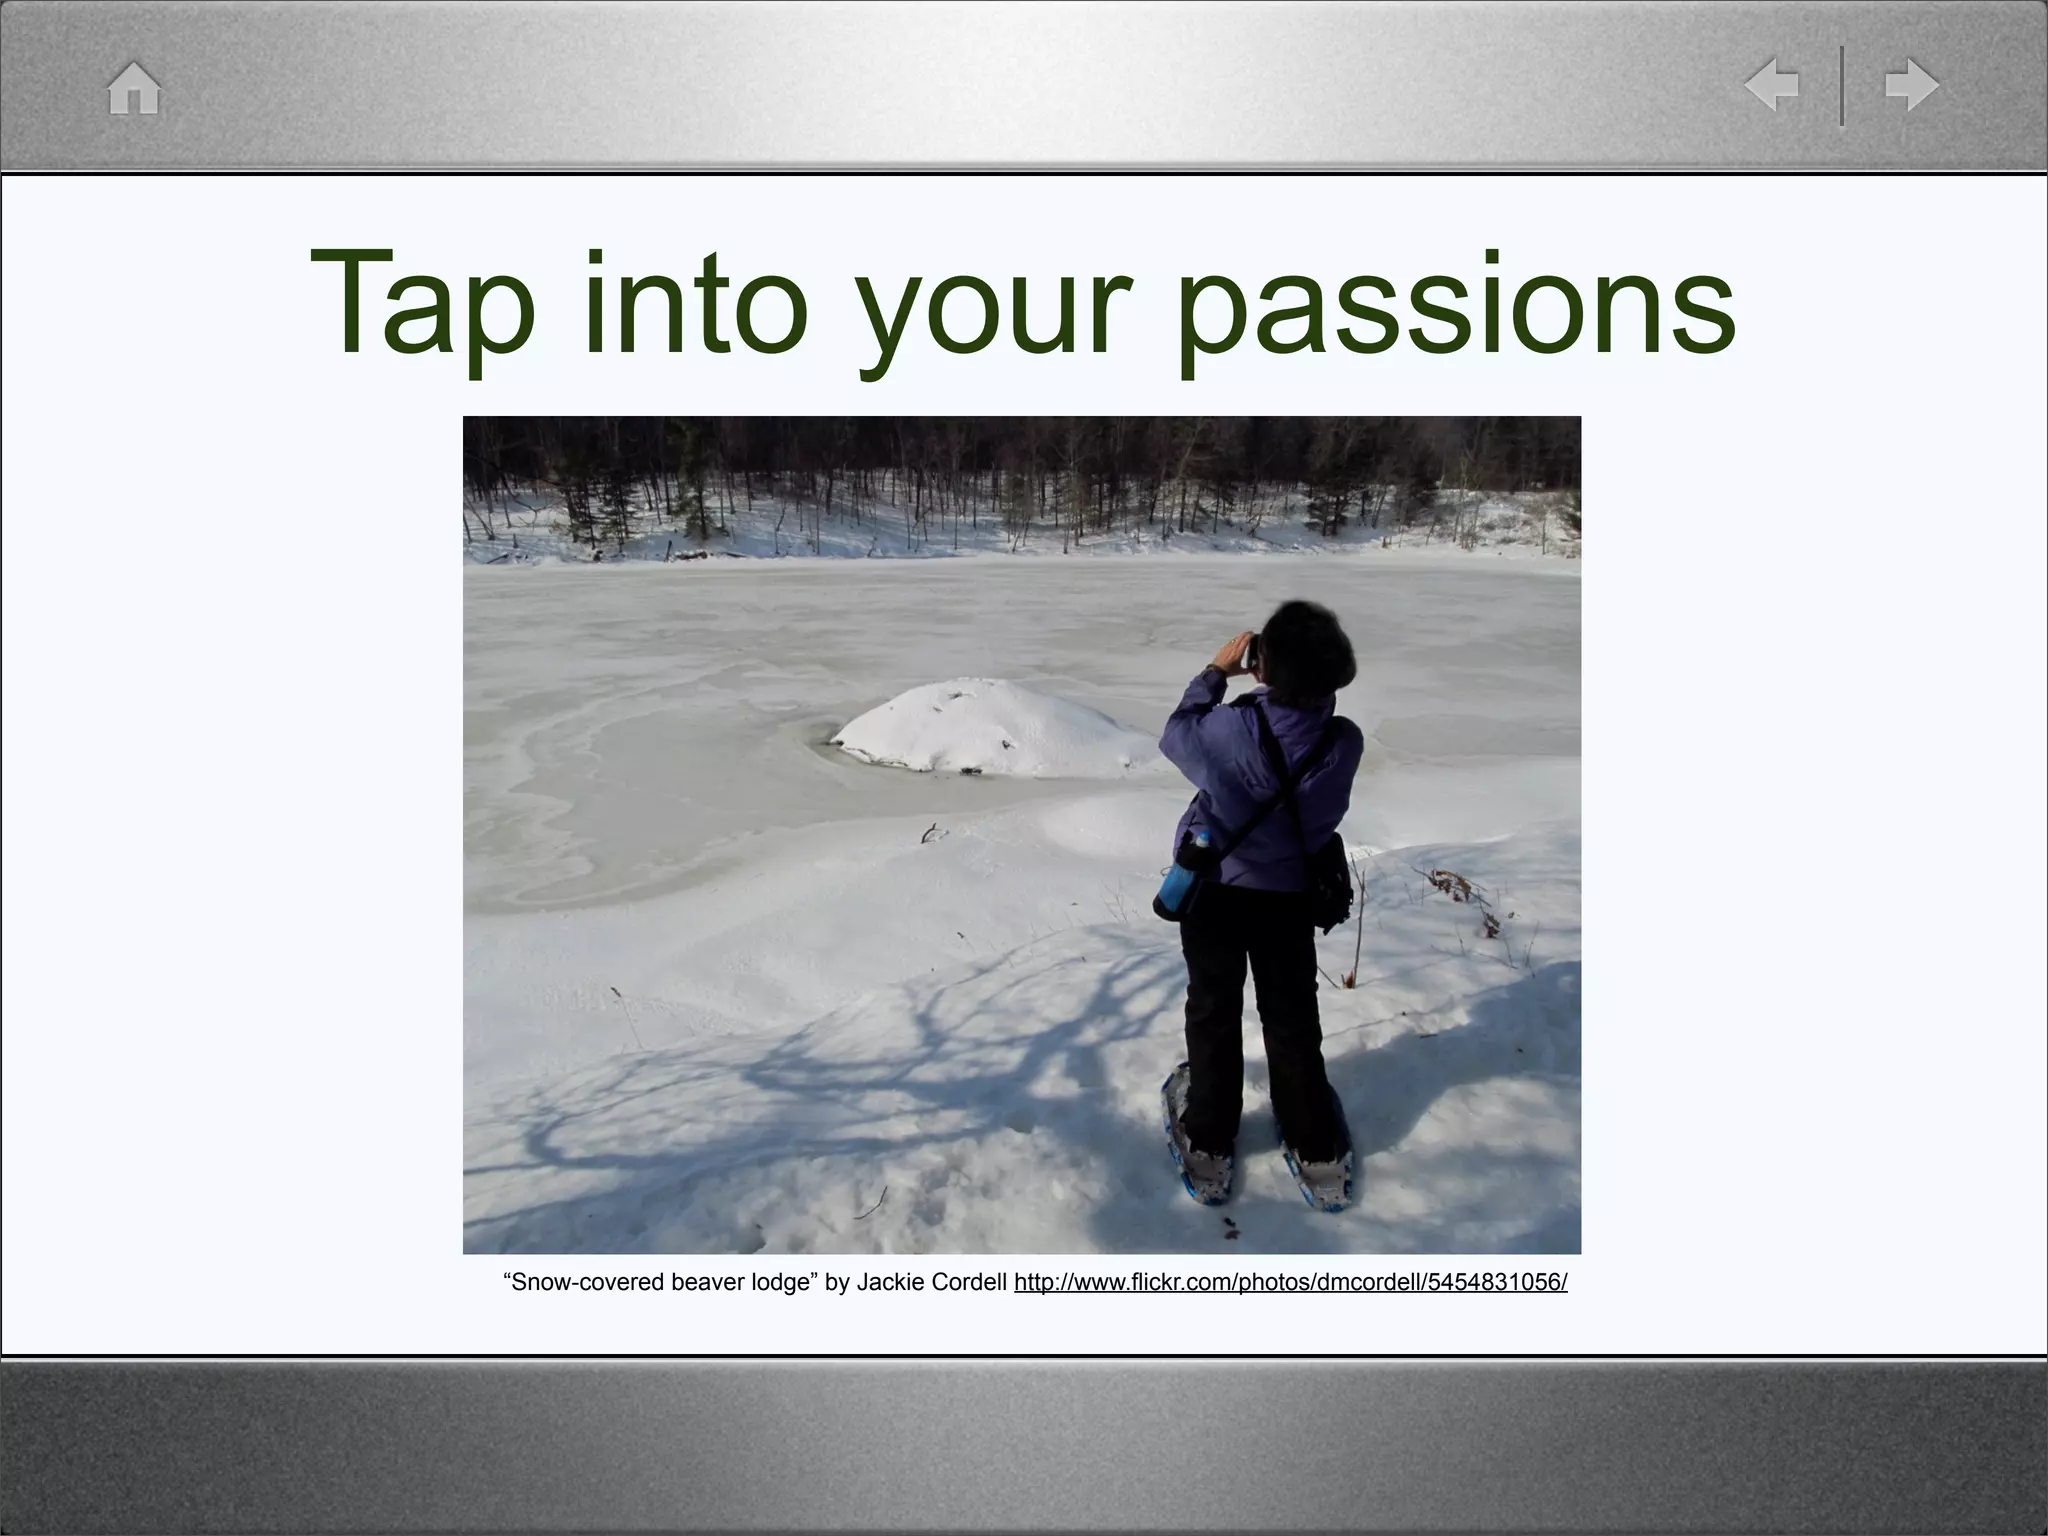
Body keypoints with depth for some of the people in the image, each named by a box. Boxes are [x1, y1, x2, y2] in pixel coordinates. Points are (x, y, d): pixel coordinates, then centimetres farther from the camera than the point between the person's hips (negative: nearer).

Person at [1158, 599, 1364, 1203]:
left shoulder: (1230, 729, -29)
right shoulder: (1345, 741, -21)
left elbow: (1177, 737, -7)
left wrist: (1216, 672, 1)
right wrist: (1307, 679, -8)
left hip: (1215, 889, -2)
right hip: (1290, 897, 2)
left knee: (1214, 1014, 16)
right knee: (1293, 1019, 17)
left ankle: (1209, 1145, 26)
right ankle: (1318, 1148, 28)